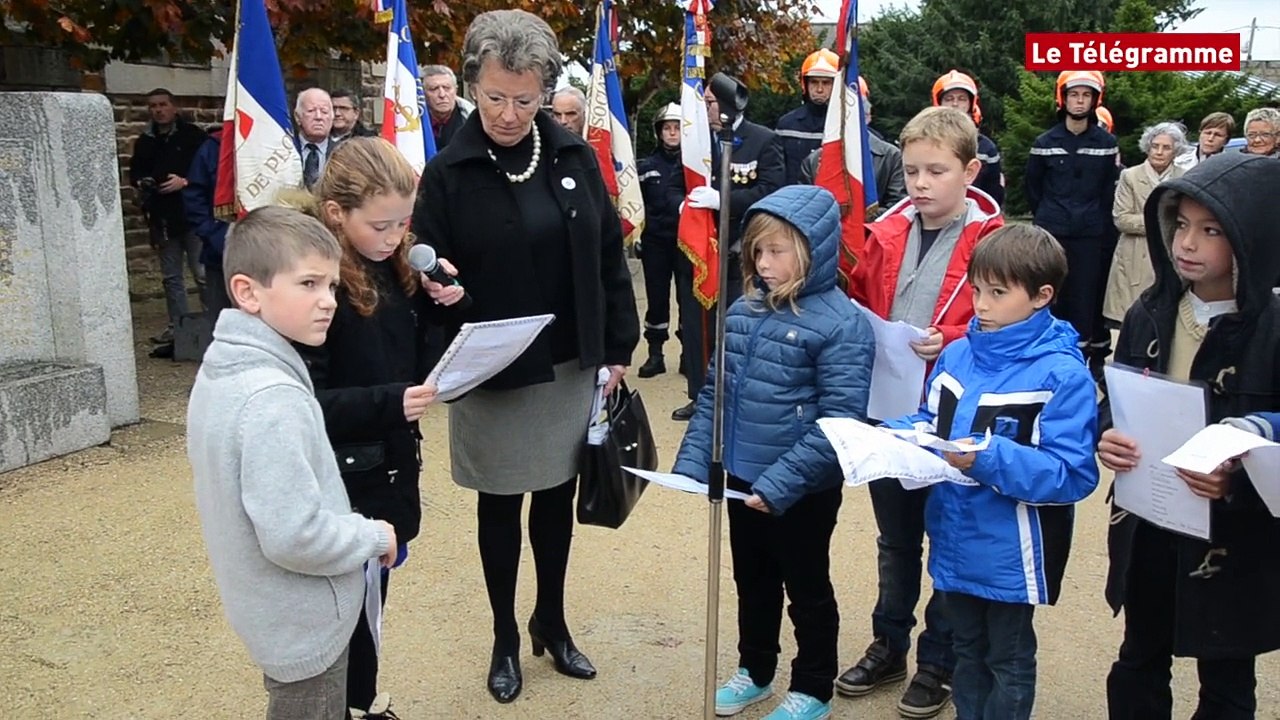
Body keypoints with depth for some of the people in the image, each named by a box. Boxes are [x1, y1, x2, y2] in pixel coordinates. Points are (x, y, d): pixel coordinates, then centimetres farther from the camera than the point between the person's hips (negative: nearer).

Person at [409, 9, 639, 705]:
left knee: (557, 497, 17)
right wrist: (435, 288, -30)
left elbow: (609, 257, 4)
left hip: (571, 369, 3)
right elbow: (429, 274, -6)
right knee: (500, 506, 12)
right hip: (490, 378, -2)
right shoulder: (447, 173, -9)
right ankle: (505, 637, 33)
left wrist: (617, 350, 3)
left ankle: (551, 623, 38)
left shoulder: (575, 157, -1)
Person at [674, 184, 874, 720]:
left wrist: (781, 481, -26)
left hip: (802, 492, -6)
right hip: (740, 479, 6)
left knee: (807, 590, 15)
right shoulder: (744, 310, 0)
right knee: (752, 582, 24)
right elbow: (715, 391, 7)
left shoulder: (840, 324, -18)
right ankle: (754, 671, 46)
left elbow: (838, 421, -22)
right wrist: (693, 458, -2)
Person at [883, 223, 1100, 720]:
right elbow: (931, 426, 10)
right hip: (954, 539, 6)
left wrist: (990, 460, -33)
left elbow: (1073, 474, -22)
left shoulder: (1062, 374, -18)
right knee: (967, 649, 24)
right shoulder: (957, 353, 1)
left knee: (1008, 661, 16)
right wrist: (893, 436, -11)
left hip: (1010, 550, -6)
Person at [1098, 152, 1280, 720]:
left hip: (1233, 545, -4)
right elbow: (1115, 399, 7)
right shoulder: (1149, 313, -1)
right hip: (1145, 529, 4)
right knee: (1139, 665, 22)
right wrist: (1107, 436, -13)